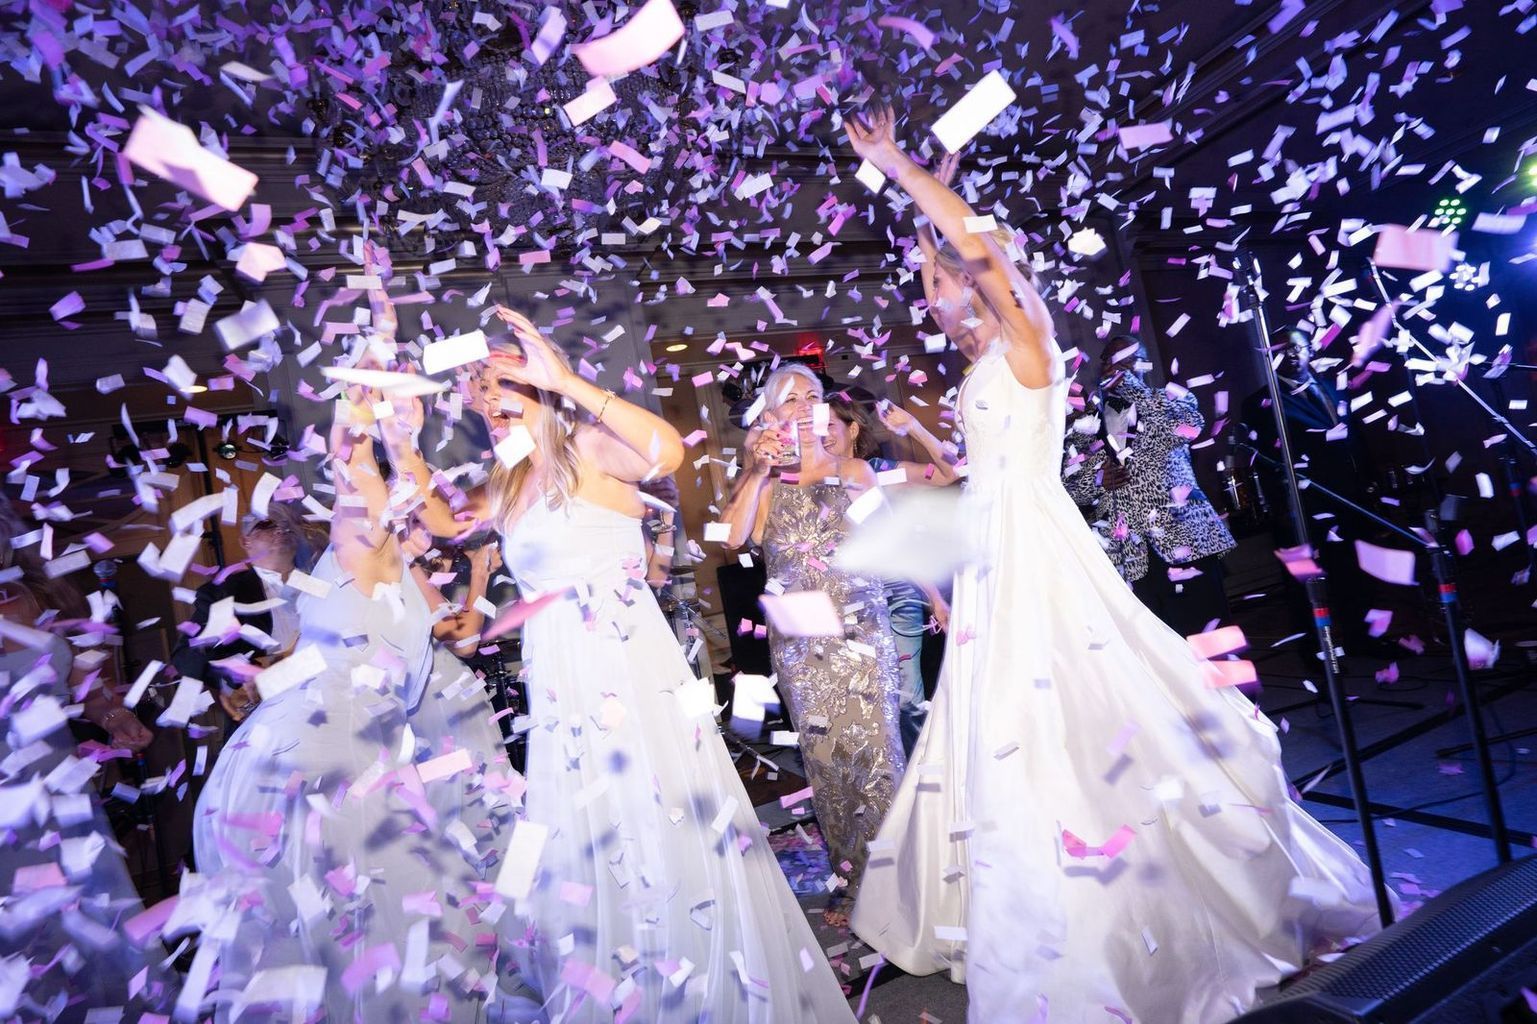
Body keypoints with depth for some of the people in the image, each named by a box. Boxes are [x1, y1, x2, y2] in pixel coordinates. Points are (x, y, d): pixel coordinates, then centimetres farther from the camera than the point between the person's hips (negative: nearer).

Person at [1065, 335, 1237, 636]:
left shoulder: (1168, 400, 8)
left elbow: (1192, 423, -17)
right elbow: (1070, 488, 12)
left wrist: (1130, 384, -15)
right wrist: (1099, 481, -9)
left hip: (1184, 537, -1)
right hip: (1131, 553, 1)